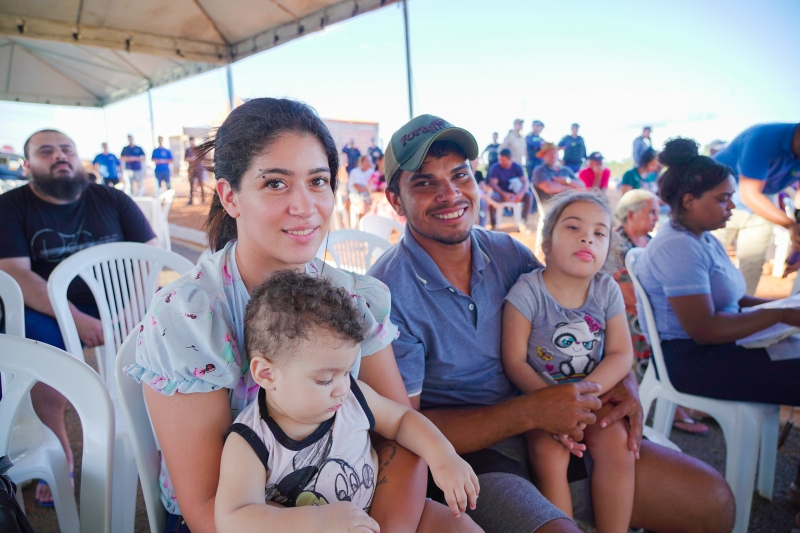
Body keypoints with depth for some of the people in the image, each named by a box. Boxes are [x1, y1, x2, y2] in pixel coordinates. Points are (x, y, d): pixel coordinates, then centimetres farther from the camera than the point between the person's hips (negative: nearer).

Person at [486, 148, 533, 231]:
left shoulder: (517, 167, -3)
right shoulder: (495, 168, -11)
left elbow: (525, 181, -8)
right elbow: (493, 184, -18)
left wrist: (521, 193, -29)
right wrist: (504, 194, -33)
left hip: (514, 193, 3)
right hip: (500, 193, -2)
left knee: (529, 196, -25)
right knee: (492, 197, -37)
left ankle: (524, 222, -17)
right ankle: (493, 225, -27)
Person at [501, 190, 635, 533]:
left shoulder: (607, 290, -2)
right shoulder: (528, 291, -14)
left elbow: (622, 354, -4)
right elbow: (514, 361, -15)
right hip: (539, 397, -3)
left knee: (615, 443, -20)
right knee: (550, 454, -25)